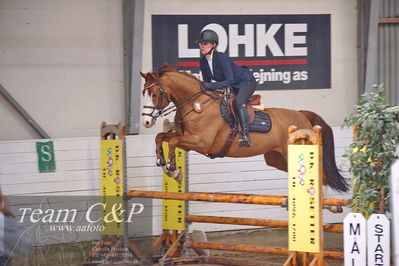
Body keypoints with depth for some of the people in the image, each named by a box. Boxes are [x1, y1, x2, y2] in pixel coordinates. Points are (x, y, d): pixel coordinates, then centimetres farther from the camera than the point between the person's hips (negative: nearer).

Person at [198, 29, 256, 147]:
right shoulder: (203, 62, -7)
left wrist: (212, 86, -44)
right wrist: (204, 87, -19)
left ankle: (245, 135, -40)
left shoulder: (222, 58, -29)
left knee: (238, 102, -33)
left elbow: (230, 81, -34)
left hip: (246, 82, -9)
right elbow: (207, 82, 3)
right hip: (231, 87, 9)